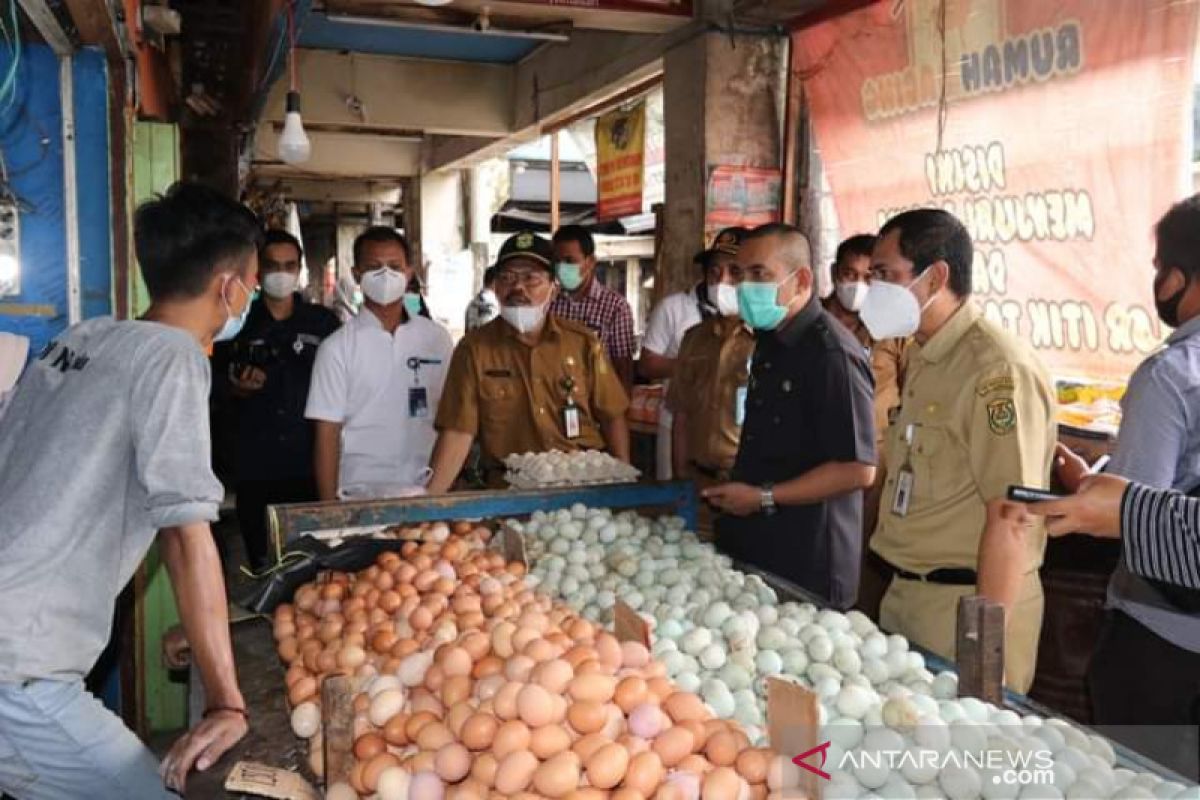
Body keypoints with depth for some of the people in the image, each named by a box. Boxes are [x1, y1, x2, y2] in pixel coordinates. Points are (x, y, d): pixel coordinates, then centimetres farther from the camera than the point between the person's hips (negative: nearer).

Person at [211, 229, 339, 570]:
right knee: (262, 564, 7)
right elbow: (215, 382, 10)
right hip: (254, 464, 1)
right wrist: (235, 388, -9)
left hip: (311, 463, 0)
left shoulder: (323, 321, 7)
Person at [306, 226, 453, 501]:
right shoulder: (337, 347, -2)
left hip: (428, 491, 2)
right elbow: (328, 433, -2)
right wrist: (329, 508, -6)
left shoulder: (437, 338, 4)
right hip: (361, 497, -2)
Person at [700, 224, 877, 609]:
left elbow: (857, 470, -22)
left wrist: (764, 498, -18)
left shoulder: (832, 354, -18)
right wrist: (734, 490, 12)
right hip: (751, 549, 9)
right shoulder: (770, 343, 12)